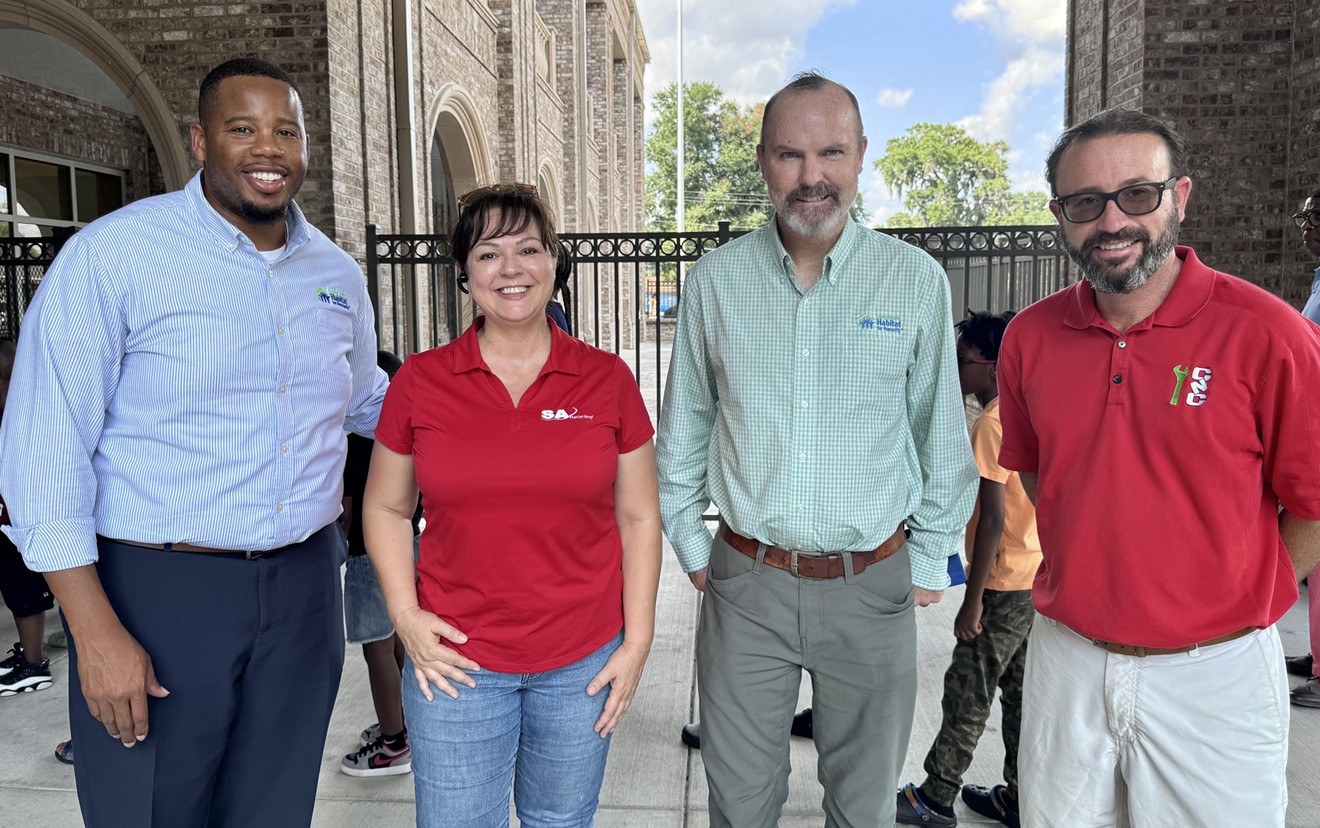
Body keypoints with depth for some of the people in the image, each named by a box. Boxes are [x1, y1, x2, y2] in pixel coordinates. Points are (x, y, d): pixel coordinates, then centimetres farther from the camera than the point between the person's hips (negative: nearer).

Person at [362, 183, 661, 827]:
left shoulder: (607, 379, -3)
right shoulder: (419, 381, -3)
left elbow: (638, 516, 1)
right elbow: (386, 508, 7)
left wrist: (637, 641, -2)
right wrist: (405, 615, -5)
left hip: (584, 664, 1)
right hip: (456, 660, 0)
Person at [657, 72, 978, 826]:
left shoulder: (916, 279, -5)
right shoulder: (716, 279, -2)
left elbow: (942, 437, 2)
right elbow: (684, 430, 7)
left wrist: (929, 562, 5)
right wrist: (690, 545, 8)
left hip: (872, 587, 0)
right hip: (745, 579, 1)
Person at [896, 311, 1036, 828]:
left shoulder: (992, 424, -19)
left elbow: (992, 521, -22)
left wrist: (973, 601, -17)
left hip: (1006, 585, -9)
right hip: (1039, 576, 9)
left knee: (967, 693, 3)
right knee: (1021, 691, 17)